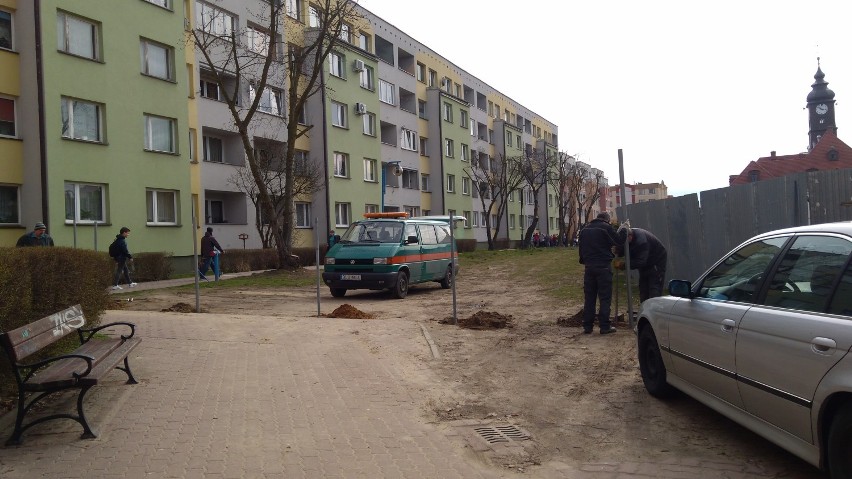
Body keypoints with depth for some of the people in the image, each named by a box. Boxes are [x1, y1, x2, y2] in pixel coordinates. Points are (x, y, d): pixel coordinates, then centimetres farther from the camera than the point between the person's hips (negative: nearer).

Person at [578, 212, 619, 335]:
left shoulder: (584, 230, 14)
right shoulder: (606, 227, -5)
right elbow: (616, 242, -4)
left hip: (589, 266, 5)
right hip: (604, 266, -5)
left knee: (589, 297, 9)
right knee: (605, 297, 0)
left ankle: (587, 326, 10)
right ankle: (605, 326, -1)